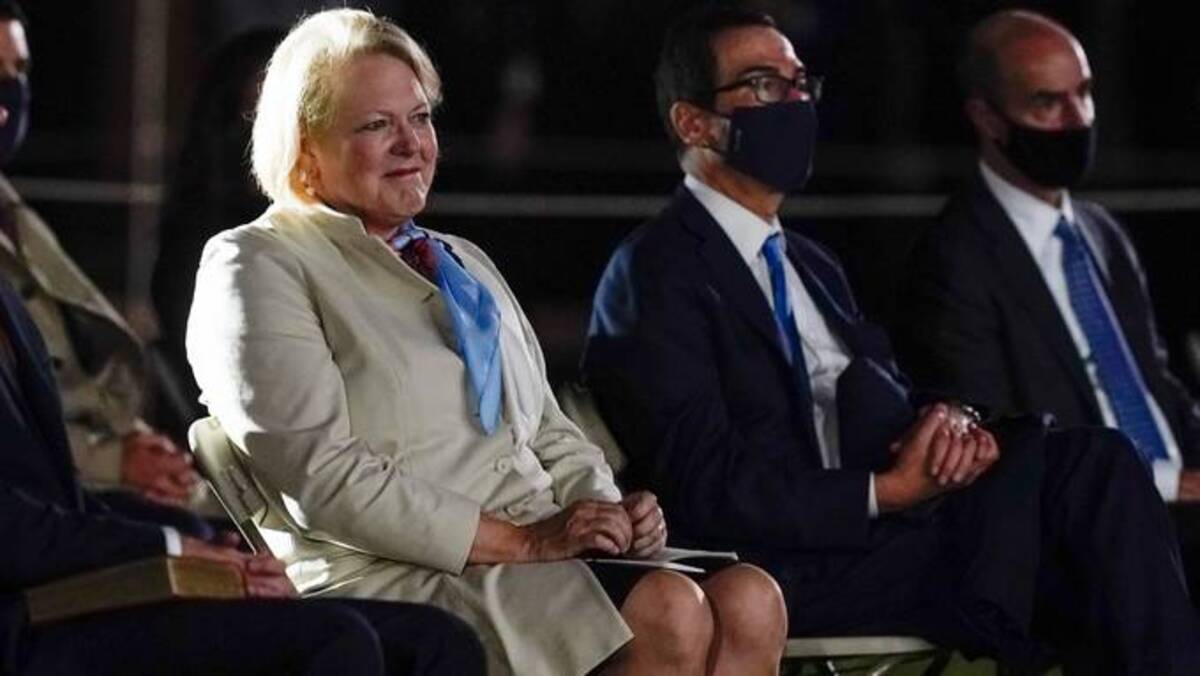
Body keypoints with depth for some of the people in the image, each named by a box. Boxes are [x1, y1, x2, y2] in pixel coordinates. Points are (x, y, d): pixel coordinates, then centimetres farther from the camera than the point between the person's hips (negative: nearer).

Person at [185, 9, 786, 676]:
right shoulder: (256, 267, 3)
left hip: (550, 558, 8)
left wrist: (609, 512, 3)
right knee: (669, 614, -32)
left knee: (749, 602, -23)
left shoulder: (465, 263, 29)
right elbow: (322, 478, -10)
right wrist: (522, 539, -14)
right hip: (398, 578, -7)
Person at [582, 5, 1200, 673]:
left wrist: (951, 424, -6)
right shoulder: (656, 278, -3)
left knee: (1095, 461, -17)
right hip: (793, 575, -8)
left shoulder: (813, 265, 26)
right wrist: (888, 490, -17)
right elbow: (710, 492, -13)